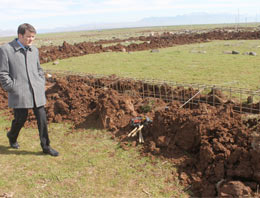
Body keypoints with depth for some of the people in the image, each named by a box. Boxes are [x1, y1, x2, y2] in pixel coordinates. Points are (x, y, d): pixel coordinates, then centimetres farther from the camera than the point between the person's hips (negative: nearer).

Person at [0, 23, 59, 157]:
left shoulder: (34, 50, 12)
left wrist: (42, 85, 12)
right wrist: (12, 89, -9)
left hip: (37, 92, 4)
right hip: (19, 93, -4)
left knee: (42, 119, 3)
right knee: (21, 118, 7)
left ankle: (46, 147, 14)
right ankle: (12, 136, 40)